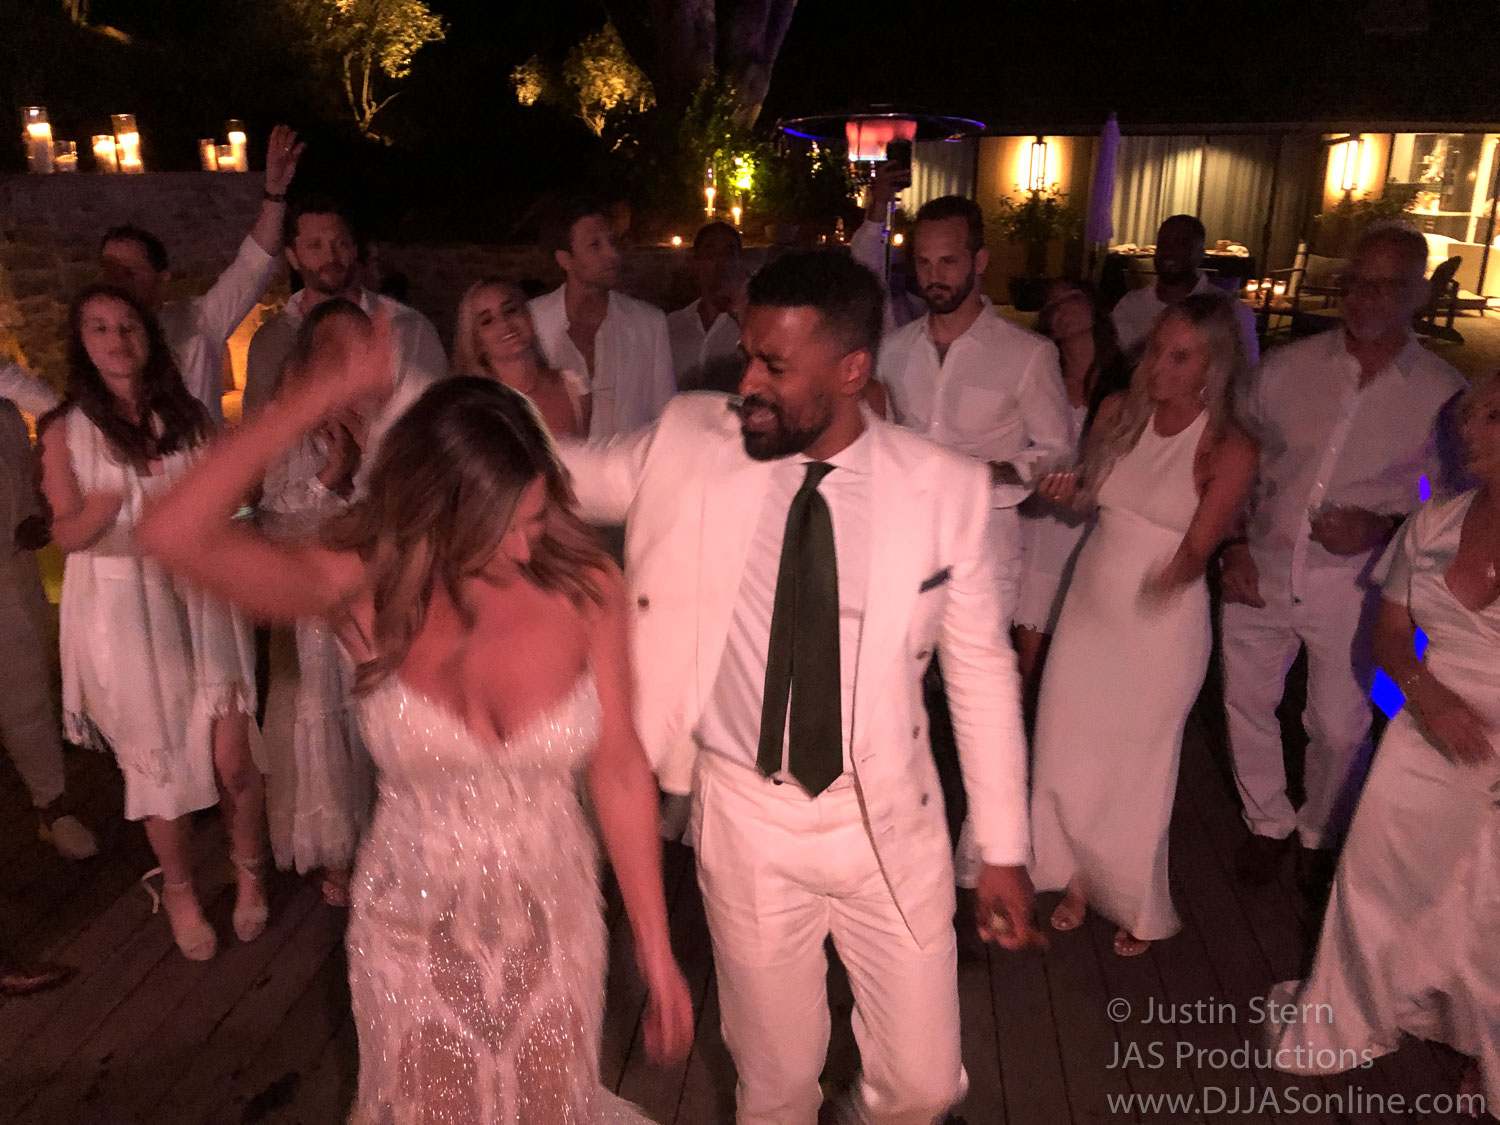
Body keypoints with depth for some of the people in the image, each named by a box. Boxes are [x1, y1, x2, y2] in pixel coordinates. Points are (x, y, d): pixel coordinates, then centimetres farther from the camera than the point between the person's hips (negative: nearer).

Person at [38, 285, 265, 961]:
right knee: (157, 764, 8)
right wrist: (103, 506, -26)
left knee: (232, 758, -2)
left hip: (199, 604, 1)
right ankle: (179, 891, 31)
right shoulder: (66, 430, 0)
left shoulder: (186, 416, 7)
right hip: (122, 612, -1)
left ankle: (249, 873, 24)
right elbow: (66, 534, -7)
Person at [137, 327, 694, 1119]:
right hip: (412, 930, 0)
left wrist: (655, 949, -6)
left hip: (553, 921, 1)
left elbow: (619, 770, -11)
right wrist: (319, 399, -29)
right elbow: (174, 535, -33)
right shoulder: (367, 588, -19)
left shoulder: (584, 587, -18)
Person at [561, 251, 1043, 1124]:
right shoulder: (689, 444, -10)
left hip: (891, 821, 0)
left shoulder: (947, 488, -12)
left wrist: (1005, 848, 0)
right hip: (746, 820, 1)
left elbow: (983, 669, -5)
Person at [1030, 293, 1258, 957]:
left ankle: (1137, 907, 36)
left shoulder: (1229, 449, -16)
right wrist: (1068, 489, -12)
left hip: (1162, 621, -4)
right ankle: (1083, 878, 37)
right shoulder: (1117, 413, -3)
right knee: (1066, 756, 11)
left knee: (1135, 772, 10)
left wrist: (1174, 572, -38)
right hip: (1090, 603, 4)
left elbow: (1197, 549, -16)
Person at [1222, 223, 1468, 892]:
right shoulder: (1287, 367, -2)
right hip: (1260, 570, 2)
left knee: (1339, 728, 7)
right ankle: (1268, 823, 37)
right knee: (1247, 704, 12)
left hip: (1349, 583, -1)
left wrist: (1384, 527, -15)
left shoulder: (1443, 394, -5)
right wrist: (1233, 546, -4)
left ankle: (1320, 837, 36)